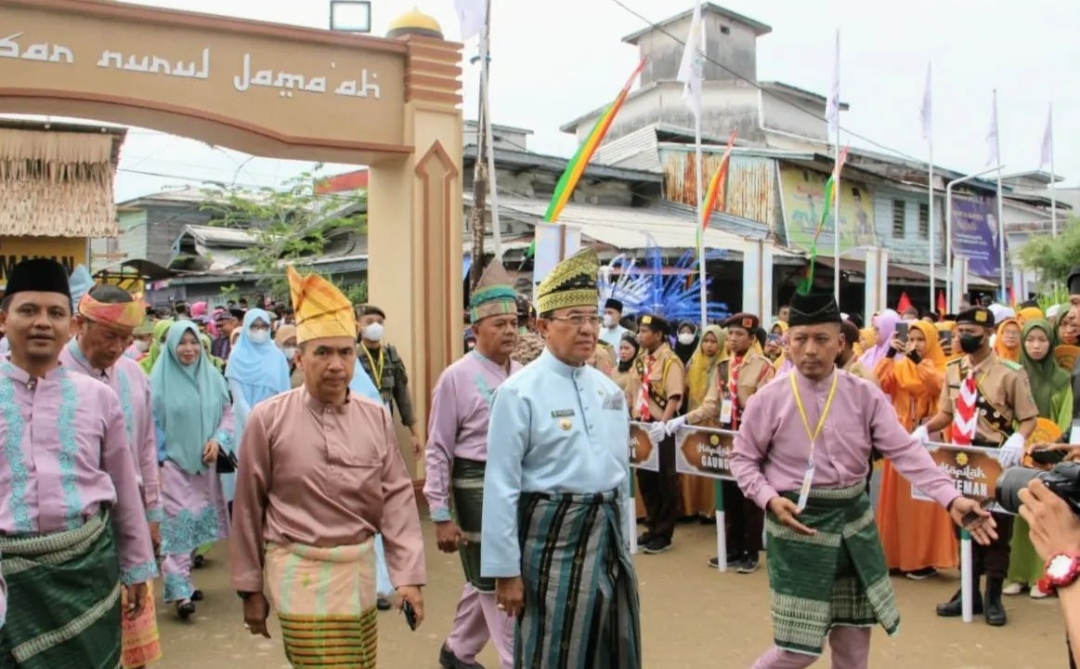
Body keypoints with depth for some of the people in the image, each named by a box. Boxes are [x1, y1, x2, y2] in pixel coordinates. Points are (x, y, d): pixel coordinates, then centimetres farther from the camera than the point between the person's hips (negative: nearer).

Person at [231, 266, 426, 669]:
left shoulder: (376, 417, 0)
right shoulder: (268, 419, -7)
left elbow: (398, 498, -1)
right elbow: (248, 509, -1)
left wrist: (408, 575, -7)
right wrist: (250, 587, 4)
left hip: (360, 571, 4)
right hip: (301, 574, -3)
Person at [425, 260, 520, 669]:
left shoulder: (523, 377, 5)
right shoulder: (457, 378, -9)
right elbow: (438, 451, -7)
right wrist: (441, 516, -10)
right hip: (479, 489, -6)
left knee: (484, 580, 19)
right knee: (495, 583, 2)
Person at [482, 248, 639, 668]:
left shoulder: (609, 390, 8)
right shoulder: (519, 392, -14)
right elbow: (502, 485, -14)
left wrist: (620, 536, 18)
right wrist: (505, 569, -13)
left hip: (607, 532, 7)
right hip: (553, 533, -6)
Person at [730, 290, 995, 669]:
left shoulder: (865, 396, -3)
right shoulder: (768, 400, -9)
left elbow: (905, 451, -8)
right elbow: (743, 459, -1)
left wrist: (951, 498, -20)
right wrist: (770, 499, -17)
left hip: (853, 521, 4)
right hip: (797, 525, -3)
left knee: (854, 632, 17)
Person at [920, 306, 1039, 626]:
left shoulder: (1010, 373, -10)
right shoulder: (952, 370, 5)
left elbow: (1029, 418, -8)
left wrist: (1018, 439, -29)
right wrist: (925, 428, -8)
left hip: (996, 462, -5)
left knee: (997, 529, 7)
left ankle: (993, 597, 20)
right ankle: (969, 592, 27)